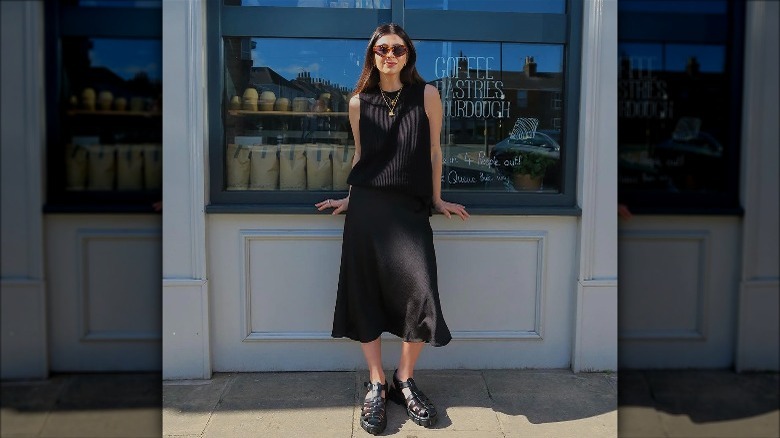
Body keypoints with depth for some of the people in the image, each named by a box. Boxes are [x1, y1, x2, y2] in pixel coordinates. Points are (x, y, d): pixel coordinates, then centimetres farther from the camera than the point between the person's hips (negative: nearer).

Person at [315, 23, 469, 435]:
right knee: (365, 294, 3)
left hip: (410, 209, -1)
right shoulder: (359, 103, 7)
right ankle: (376, 385, 18)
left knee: (421, 293, -13)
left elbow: (433, 150, 8)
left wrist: (437, 199, 11)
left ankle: (404, 379, 11)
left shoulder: (426, 95, 2)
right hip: (366, 208, 2)